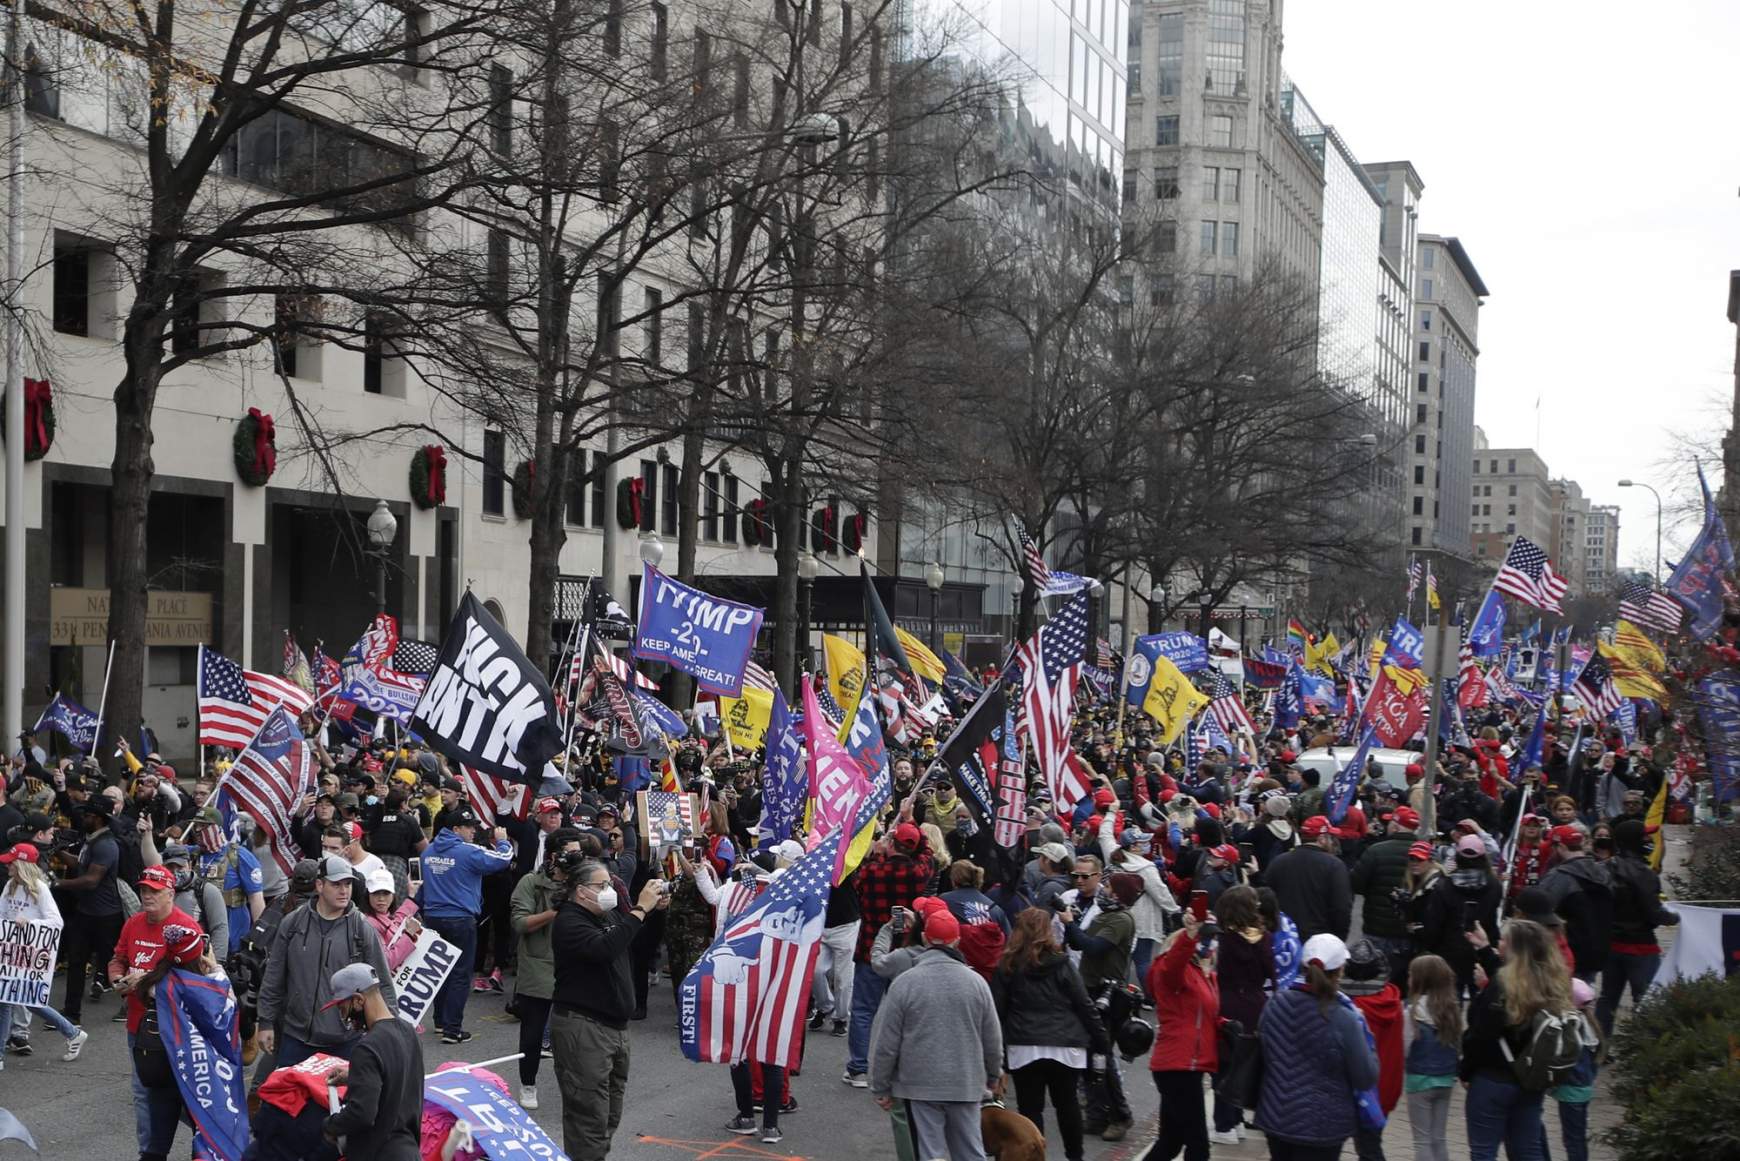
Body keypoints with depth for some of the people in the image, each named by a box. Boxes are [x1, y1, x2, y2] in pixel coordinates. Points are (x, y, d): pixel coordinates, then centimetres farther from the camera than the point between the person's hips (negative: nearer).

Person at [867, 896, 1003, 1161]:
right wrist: (994, 1075, 24)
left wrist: (880, 1088, 5)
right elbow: (992, 1038, 7)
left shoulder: (904, 982, -9)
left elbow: (886, 1043, -6)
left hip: (920, 1087, -3)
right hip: (966, 1085, 3)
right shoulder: (976, 982, -1)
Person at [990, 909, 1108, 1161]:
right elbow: (1084, 1006, 0)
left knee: (1030, 1107, 2)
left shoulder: (1007, 967, 0)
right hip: (1065, 1046, 1)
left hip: (1025, 1048, -1)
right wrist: (1102, 1042, 8)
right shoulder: (1062, 965, 0)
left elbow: (997, 1010, 0)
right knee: (1067, 1102, 17)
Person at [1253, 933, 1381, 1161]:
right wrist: (1360, 1029, 2)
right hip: (1322, 1125, -5)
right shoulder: (1343, 1020, -20)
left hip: (1274, 1117, 5)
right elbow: (1366, 1079, -13)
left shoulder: (1276, 1004, -5)